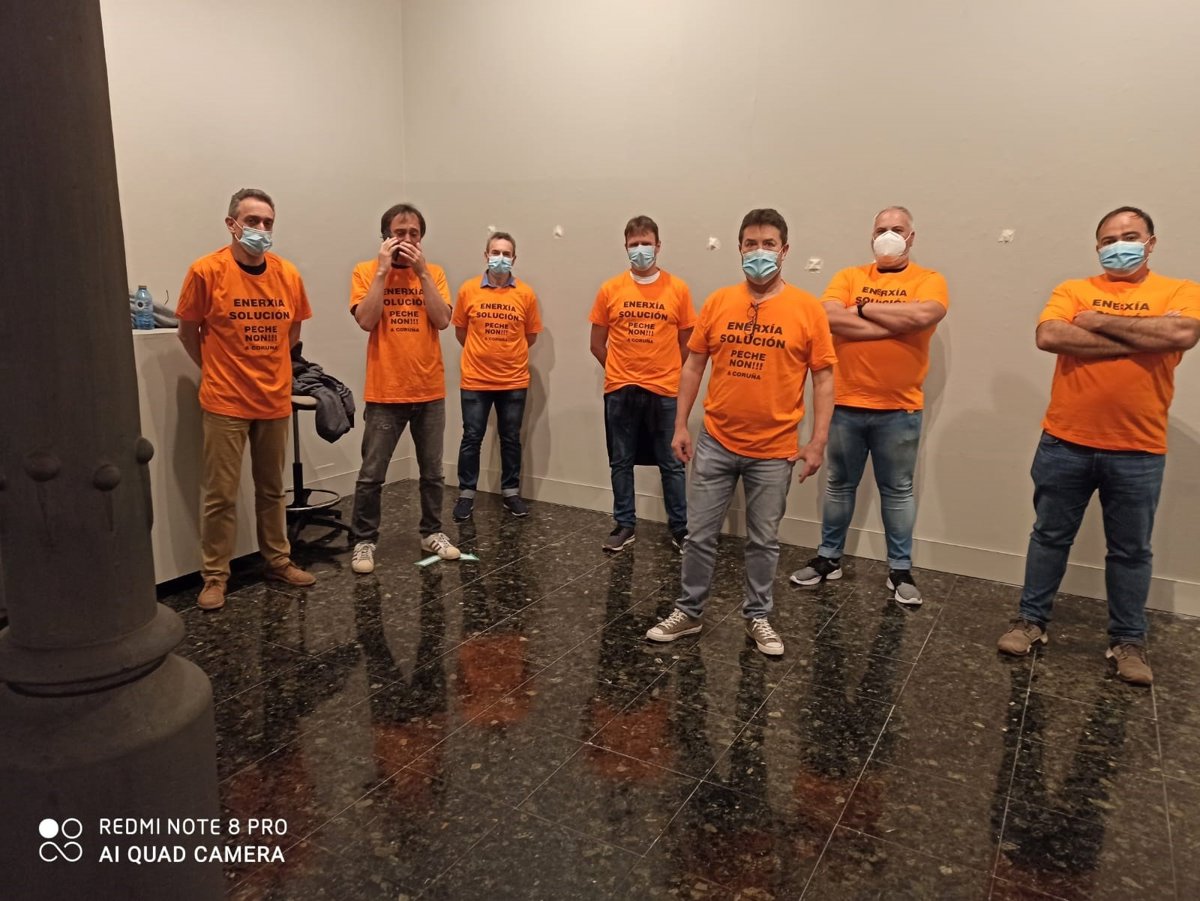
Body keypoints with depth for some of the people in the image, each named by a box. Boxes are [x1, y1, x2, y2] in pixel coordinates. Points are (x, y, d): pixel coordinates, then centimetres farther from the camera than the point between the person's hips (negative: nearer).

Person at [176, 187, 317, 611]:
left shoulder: (288, 274, 0)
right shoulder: (206, 271, -10)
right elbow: (188, 332, 1)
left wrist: (267, 366, 11)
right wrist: (215, 369, 4)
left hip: (275, 400, 4)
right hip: (225, 402, -3)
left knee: (272, 489, 15)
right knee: (220, 494, 2)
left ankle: (278, 561, 28)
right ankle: (214, 576, 14)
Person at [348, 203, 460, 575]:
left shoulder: (433, 273, 5)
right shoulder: (366, 271, -1)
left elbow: (442, 320, -8)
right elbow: (366, 320, -15)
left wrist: (421, 271, -11)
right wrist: (383, 269, -14)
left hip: (429, 392, 3)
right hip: (385, 393, -2)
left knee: (432, 472, 13)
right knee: (371, 475, 2)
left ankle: (432, 533, 28)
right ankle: (364, 541, 17)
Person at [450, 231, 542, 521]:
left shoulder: (526, 294, -2)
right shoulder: (468, 290, -3)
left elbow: (530, 336, 8)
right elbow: (460, 331, 8)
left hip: (514, 381, 1)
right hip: (475, 380, -1)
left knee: (511, 439, 11)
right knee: (471, 438, 5)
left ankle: (511, 493, 23)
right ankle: (466, 495, 17)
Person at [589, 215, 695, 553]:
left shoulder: (678, 289, -1)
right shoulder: (610, 289, 1)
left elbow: (686, 343, 7)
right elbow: (597, 343, 8)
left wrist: (665, 373, 7)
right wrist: (622, 371, 6)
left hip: (664, 392, -1)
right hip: (620, 391, 1)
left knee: (672, 462, 6)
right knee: (621, 462, 10)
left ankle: (680, 529, 18)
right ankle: (625, 525, 23)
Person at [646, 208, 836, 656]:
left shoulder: (807, 308, -5)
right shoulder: (718, 302, 1)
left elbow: (823, 377, -2)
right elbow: (694, 365, 7)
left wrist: (818, 441, -7)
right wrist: (681, 425, 3)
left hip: (774, 450, -1)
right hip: (715, 443, 2)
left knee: (764, 540, 12)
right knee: (700, 535, 9)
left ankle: (757, 617, 29)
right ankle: (689, 611, 26)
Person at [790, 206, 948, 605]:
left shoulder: (928, 280, 0)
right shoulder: (849, 276, 4)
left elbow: (923, 315, -22)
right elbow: (830, 318, -14)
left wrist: (864, 307, -11)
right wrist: (895, 324, -15)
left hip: (899, 410, -1)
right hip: (846, 404, 2)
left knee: (897, 491, 10)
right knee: (839, 485, 13)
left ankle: (900, 569, 22)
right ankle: (829, 557, 27)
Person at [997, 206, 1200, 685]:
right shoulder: (1073, 290, 5)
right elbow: (1048, 336, -14)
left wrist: (1101, 322, -12)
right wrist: (1135, 340, -14)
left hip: (1138, 452, 0)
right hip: (1065, 443, 1)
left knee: (1131, 551, 10)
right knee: (1050, 536, 11)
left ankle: (1128, 640, 24)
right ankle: (1031, 620, 23)